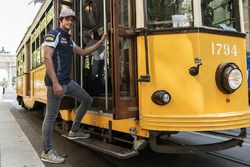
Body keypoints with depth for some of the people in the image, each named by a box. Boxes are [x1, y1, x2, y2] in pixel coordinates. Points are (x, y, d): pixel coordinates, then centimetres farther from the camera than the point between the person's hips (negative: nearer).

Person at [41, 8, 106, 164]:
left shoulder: (68, 39, 19)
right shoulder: (54, 34, -7)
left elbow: (83, 52, 29)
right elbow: (47, 58, -17)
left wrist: (100, 43, 21)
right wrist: (55, 83, -25)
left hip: (68, 81, 9)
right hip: (56, 83, -9)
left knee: (88, 100, 15)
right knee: (51, 116, -2)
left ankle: (74, 131, 27)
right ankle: (47, 152, 10)